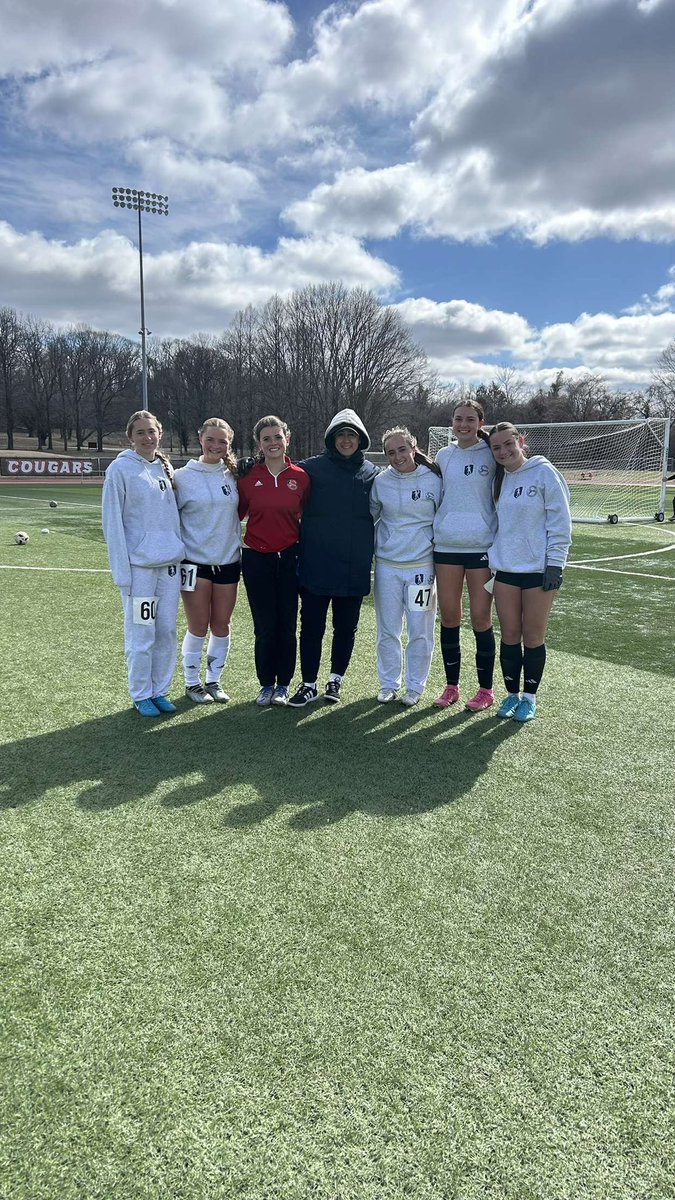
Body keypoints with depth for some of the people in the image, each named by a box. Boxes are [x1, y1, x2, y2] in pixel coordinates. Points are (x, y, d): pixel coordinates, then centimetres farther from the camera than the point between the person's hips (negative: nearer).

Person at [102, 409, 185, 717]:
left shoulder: (165, 468, 12)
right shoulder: (120, 470, -5)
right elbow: (113, 523, -8)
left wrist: (178, 552, 9)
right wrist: (122, 571, -13)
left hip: (169, 562, 5)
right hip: (139, 564, -5)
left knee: (167, 630, 9)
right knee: (141, 634, 0)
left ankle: (160, 690, 22)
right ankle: (141, 695, 14)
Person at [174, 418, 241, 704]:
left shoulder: (233, 475, 6)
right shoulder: (183, 476, -5)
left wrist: (238, 544, 8)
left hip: (228, 560, 3)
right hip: (195, 561, -3)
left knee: (221, 625, 8)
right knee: (198, 627, 1)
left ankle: (214, 680, 24)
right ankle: (192, 683, 19)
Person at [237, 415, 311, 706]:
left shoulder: (301, 477, -1)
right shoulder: (248, 476, -2)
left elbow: (306, 514, 10)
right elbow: (237, 513, 7)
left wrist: (303, 549, 7)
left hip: (289, 558, 1)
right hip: (256, 559, -1)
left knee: (287, 625, 6)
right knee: (265, 627, 3)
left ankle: (283, 684, 21)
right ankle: (266, 684, 20)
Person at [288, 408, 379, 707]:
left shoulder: (372, 473, 5)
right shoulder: (313, 468, 0)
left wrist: (372, 552, 8)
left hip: (355, 567, 2)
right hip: (316, 565, -2)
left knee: (346, 626, 12)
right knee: (311, 625, 4)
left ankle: (336, 680, 28)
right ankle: (309, 684, 16)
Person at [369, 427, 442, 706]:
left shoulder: (433, 480, -3)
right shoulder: (381, 482, 2)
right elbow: (369, 516, 16)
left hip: (422, 566, -2)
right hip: (386, 565, 2)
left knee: (420, 632, 4)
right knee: (387, 630, 8)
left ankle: (415, 686, 19)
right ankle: (388, 683, 23)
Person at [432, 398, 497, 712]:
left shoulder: (492, 455, -2)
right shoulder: (443, 456, 9)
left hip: (482, 546, -3)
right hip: (446, 545, 4)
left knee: (480, 618, 1)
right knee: (449, 616, 7)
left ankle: (485, 689, 15)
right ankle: (451, 685, 20)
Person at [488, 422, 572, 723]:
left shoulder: (544, 472, -7)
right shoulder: (498, 480, 9)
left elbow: (560, 520, -9)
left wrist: (555, 563, -13)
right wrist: (493, 560, 12)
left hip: (539, 570, -4)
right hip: (505, 569, 5)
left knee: (533, 637, 4)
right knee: (509, 635, 8)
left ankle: (529, 698, 19)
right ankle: (512, 694, 23)